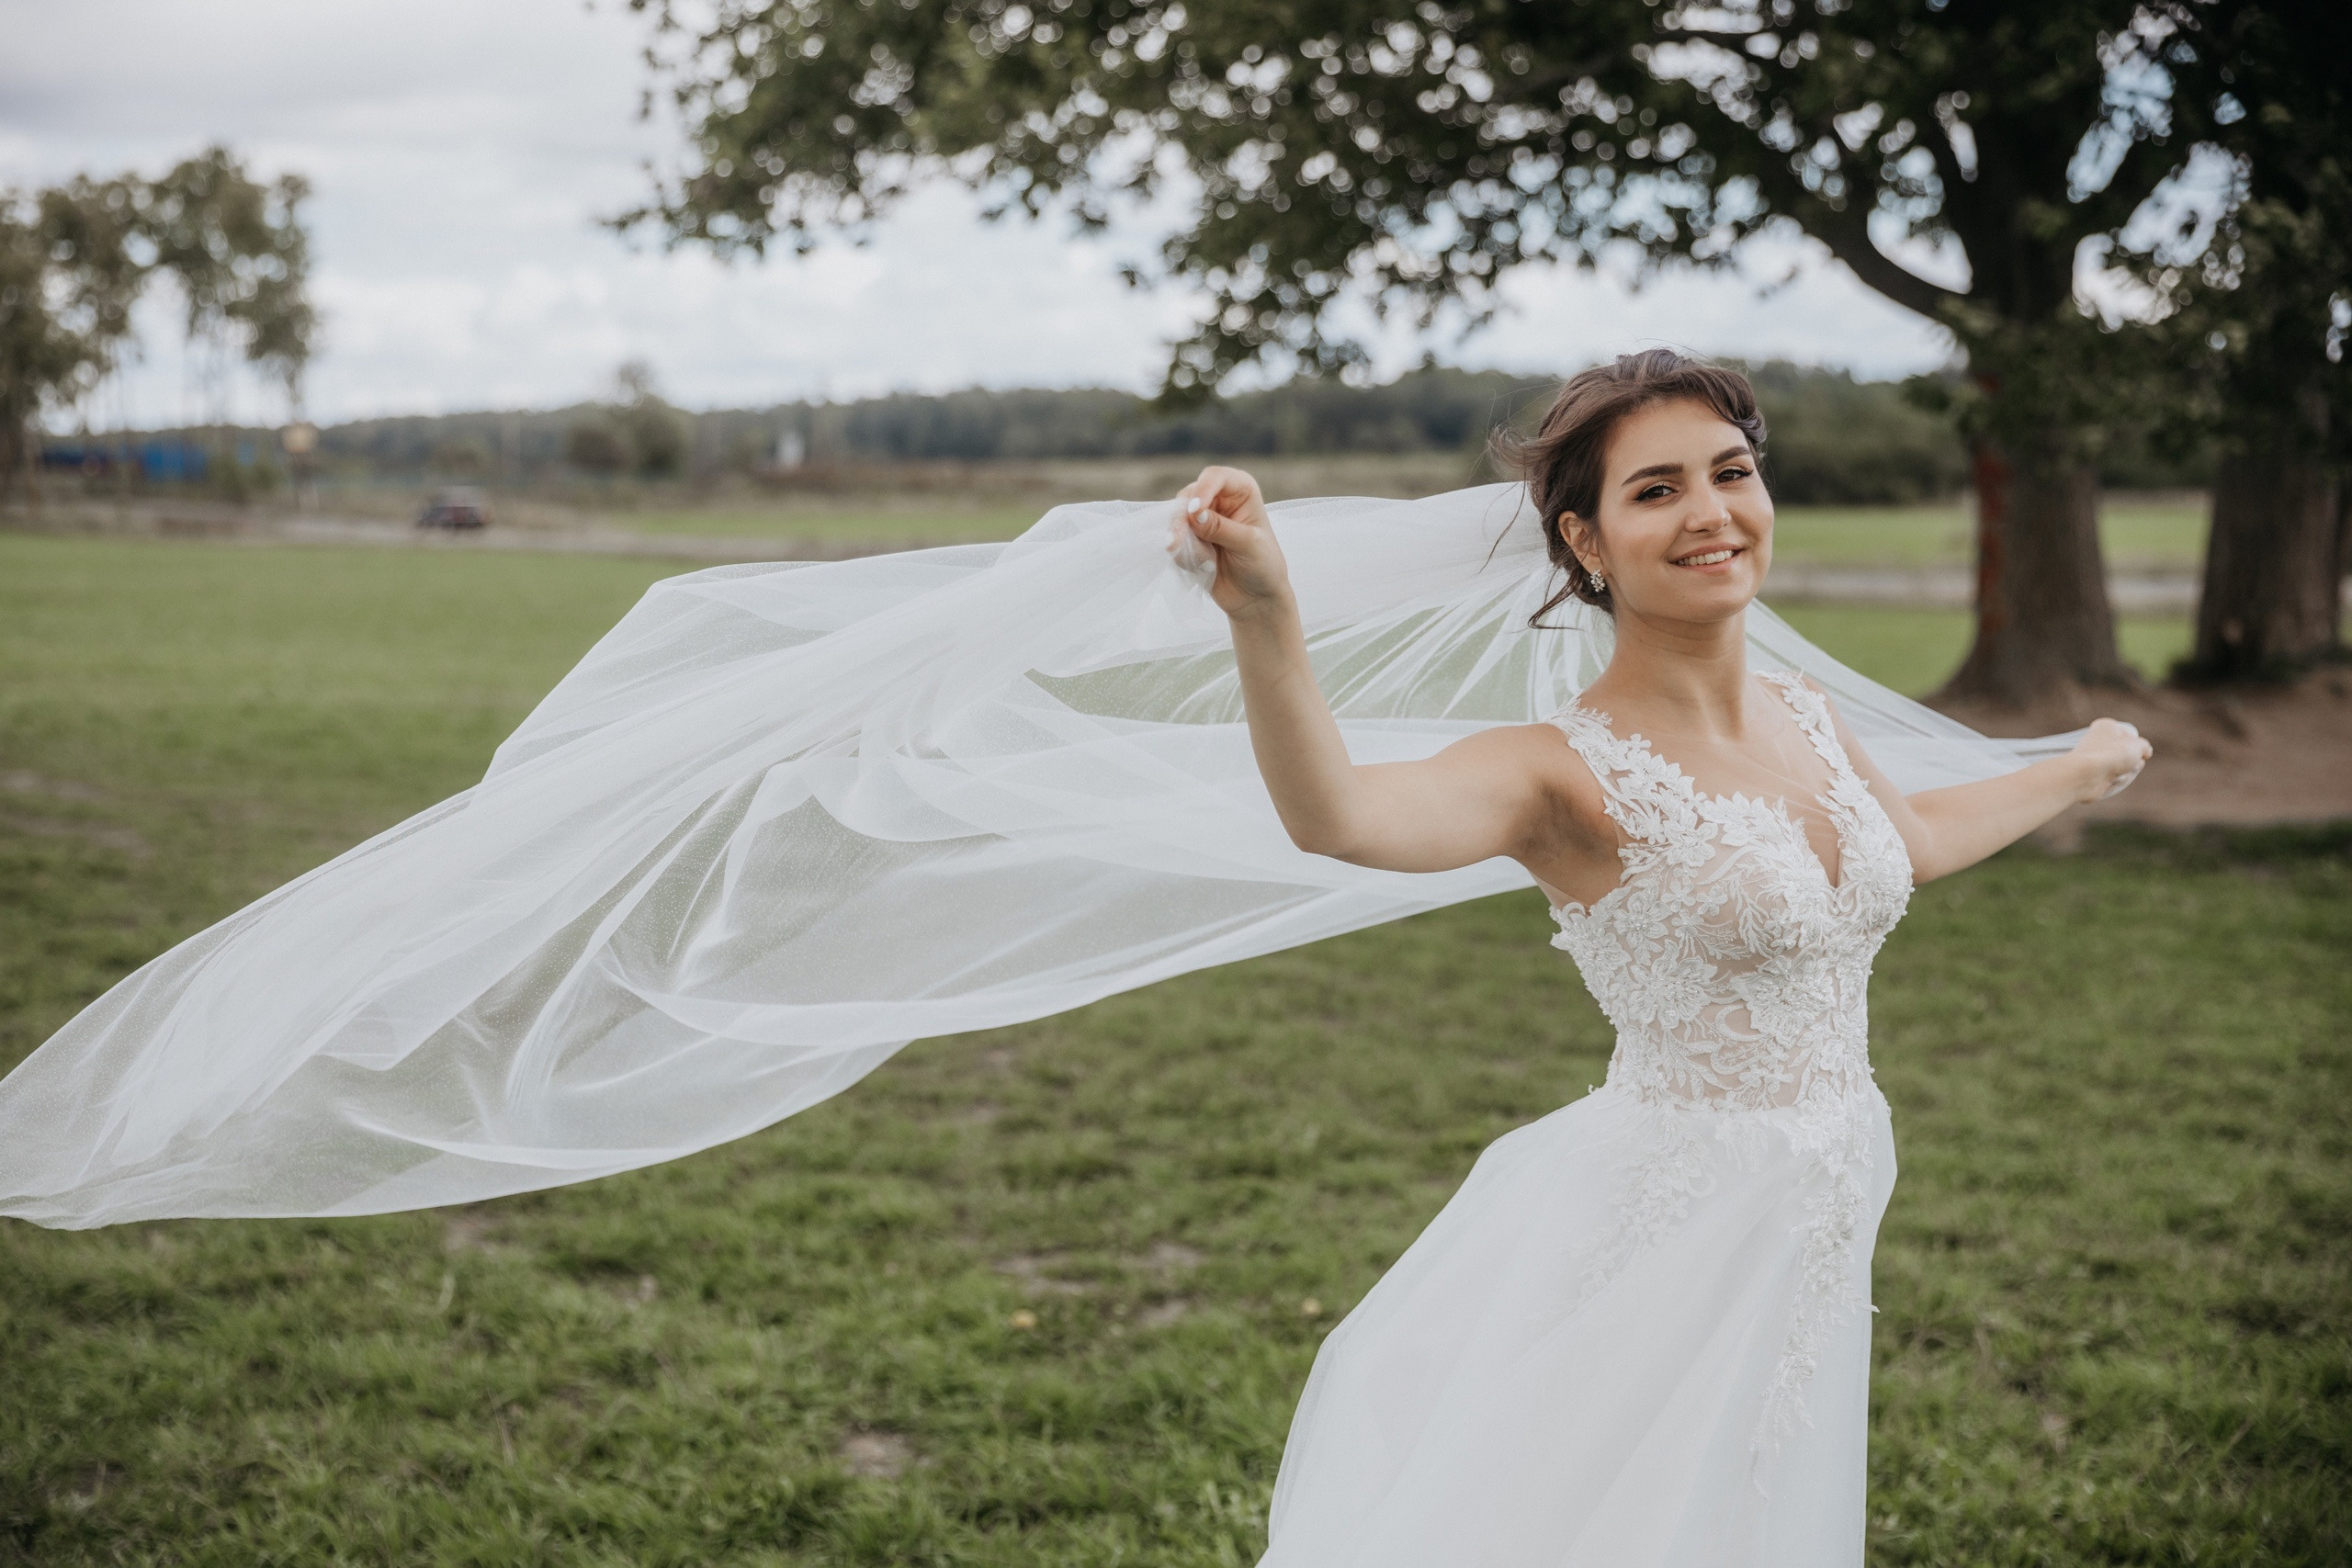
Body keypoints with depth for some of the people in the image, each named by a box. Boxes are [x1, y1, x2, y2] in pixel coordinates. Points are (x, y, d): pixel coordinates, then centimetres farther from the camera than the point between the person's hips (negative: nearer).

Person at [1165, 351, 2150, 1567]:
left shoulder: (1805, 719, 5)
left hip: (1811, 1259, 7)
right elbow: (1338, 815, -37)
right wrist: (1263, 619, -54)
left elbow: (1912, 837, 28)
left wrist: (2078, 772, 43)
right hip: (1662, 1249, -7)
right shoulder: (1570, 772, -17)